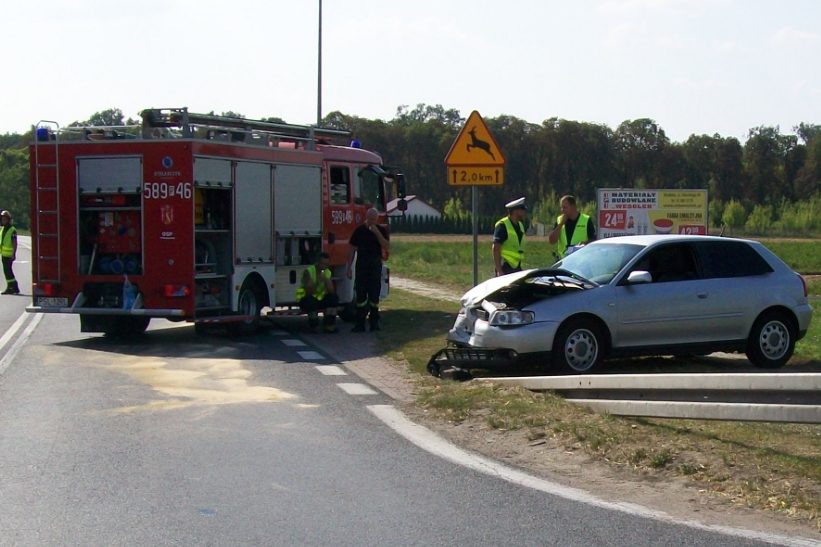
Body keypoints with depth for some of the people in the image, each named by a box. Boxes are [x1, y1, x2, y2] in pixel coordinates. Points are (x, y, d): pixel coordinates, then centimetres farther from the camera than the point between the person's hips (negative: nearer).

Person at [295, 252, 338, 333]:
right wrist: (317, 282, -36)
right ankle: (313, 327, -17)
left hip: (319, 299, 6)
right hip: (305, 300, -6)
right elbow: (309, 292, -27)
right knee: (311, 300, -37)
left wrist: (326, 280, -25)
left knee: (333, 298, -16)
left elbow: (331, 291, -12)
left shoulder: (327, 272, 1)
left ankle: (329, 326, -8)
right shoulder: (308, 271, -17)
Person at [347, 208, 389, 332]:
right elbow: (352, 250, 5)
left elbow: (386, 247, -8)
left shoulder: (381, 231, 5)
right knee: (360, 295, -1)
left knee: (374, 295, 0)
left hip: (375, 267, 0)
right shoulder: (359, 230, 4)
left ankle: (374, 322, 7)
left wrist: (377, 233, -16)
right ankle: (360, 323, 1)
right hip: (361, 266, 0)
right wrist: (349, 267, -1)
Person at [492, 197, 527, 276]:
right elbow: (495, 249, -16)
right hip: (505, 268, -8)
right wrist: (499, 270, -21)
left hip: (517, 268, 8)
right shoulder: (502, 226, -11)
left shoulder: (520, 225, 15)